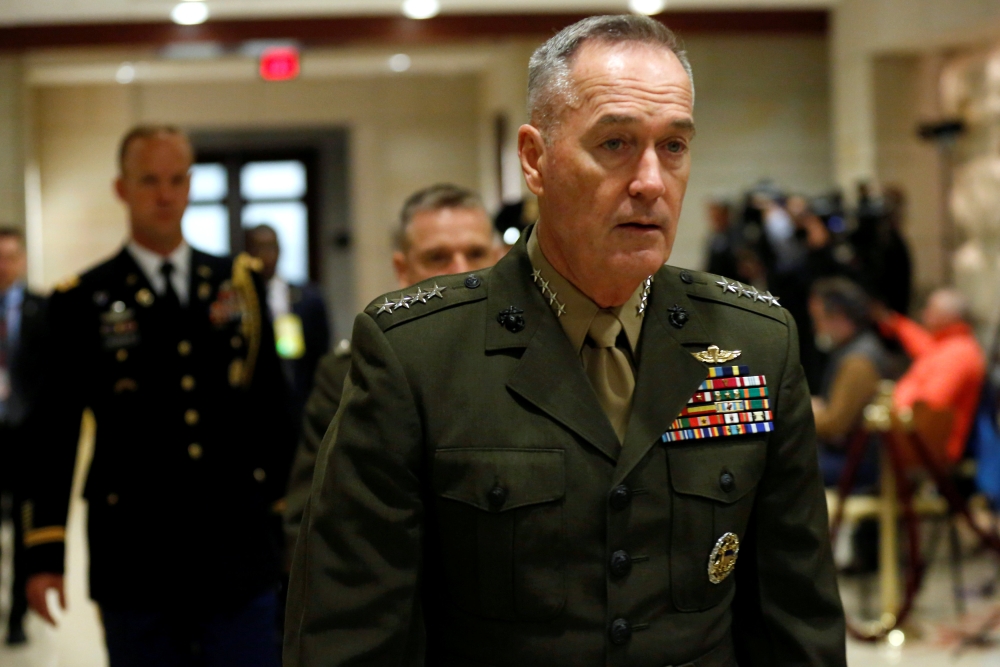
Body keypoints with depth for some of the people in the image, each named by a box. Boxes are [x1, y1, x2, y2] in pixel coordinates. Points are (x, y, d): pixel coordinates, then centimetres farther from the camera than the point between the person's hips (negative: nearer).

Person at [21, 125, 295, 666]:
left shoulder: (240, 284, 9)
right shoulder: (83, 302, 1)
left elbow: (272, 404, 12)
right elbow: (55, 436, 0)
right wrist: (44, 553, -2)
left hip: (240, 555, 2)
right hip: (135, 557, -2)